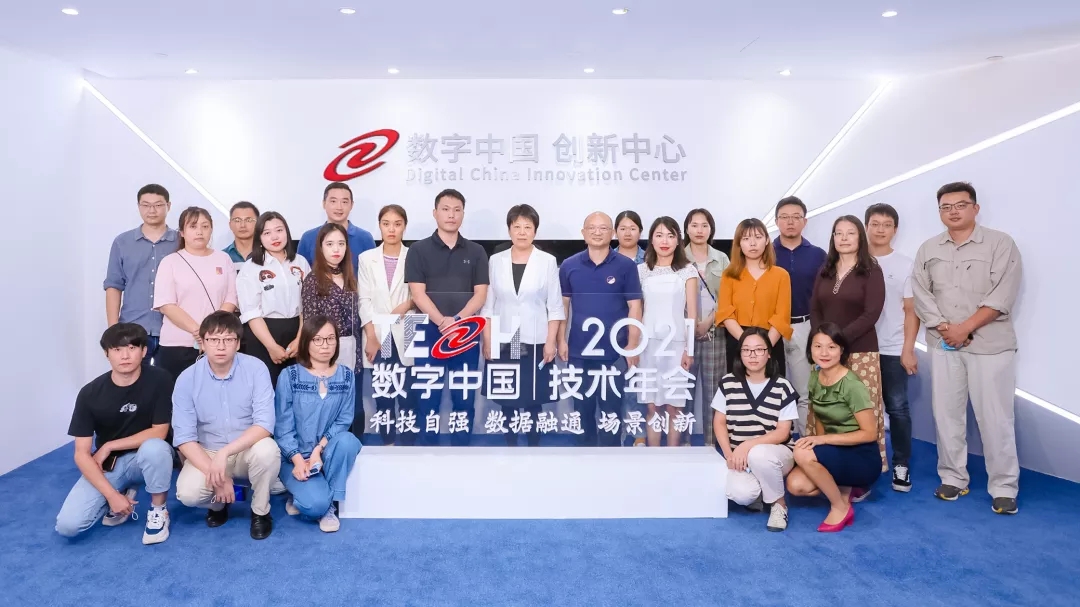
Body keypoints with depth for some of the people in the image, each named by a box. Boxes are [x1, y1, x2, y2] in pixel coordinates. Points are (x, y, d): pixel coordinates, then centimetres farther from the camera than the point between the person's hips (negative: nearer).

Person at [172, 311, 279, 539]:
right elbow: (184, 437, -12)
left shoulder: (256, 369, -15)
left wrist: (224, 453, -33)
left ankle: (260, 511, -4)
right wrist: (215, 475, -23)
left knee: (267, 450, -34)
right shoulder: (187, 379, -11)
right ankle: (218, 503, 12)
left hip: (248, 451, -1)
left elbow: (265, 424, -22)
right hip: (206, 454, 1)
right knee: (188, 493, -27)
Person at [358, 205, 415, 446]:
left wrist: (407, 304, -17)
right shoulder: (367, 258, 7)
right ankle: (387, 443, 18)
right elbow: (364, 301, 2)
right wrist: (371, 337, -6)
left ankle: (409, 444, 8)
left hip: (406, 336, -1)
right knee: (382, 394, 7)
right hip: (378, 336, 2)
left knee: (408, 394, -1)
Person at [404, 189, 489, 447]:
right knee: (429, 395, 4)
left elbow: (480, 294, 1)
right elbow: (417, 293, -5)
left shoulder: (476, 252, 8)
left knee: (464, 396, 6)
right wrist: (441, 321, -18)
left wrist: (458, 319, -15)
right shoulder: (419, 250, 3)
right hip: (429, 332, -1)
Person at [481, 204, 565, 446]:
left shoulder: (548, 261, 0)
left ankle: (534, 446, 16)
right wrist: (487, 341, 0)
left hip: (535, 342, -2)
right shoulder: (495, 261, 5)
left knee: (533, 399, 3)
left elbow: (555, 306, -1)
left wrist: (551, 342, -6)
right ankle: (510, 445, 20)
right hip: (503, 342, 2)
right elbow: (488, 304, 5)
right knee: (506, 398, 7)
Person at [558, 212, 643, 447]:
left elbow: (634, 307, -1)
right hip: (579, 350, 2)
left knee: (611, 409, 5)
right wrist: (561, 340, 4)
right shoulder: (569, 266, 3)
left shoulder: (626, 266, -3)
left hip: (614, 351, -2)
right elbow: (562, 304, 9)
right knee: (582, 408, 13)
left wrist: (632, 345, -5)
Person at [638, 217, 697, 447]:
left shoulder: (687, 270, 3)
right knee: (652, 406, 4)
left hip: (676, 343, -1)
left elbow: (692, 313, 0)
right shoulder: (641, 270, 7)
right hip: (649, 343, 1)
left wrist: (689, 349, -5)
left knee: (674, 407, 3)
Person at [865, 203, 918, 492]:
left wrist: (908, 350, -5)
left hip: (893, 349, -1)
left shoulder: (906, 265, 3)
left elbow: (911, 311, 1)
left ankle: (901, 465, 14)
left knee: (897, 408, 3)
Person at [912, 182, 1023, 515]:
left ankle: (1004, 488, 9)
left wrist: (965, 327, -15)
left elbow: (1003, 295, -11)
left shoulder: (1000, 243, -2)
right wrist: (944, 328, -10)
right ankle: (953, 478, 19)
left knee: (994, 417, -1)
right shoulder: (928, 249, 9)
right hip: (943, 345, 4)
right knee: (946, 413, 7)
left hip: (990, 344, -3)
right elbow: (921, 294, 3)